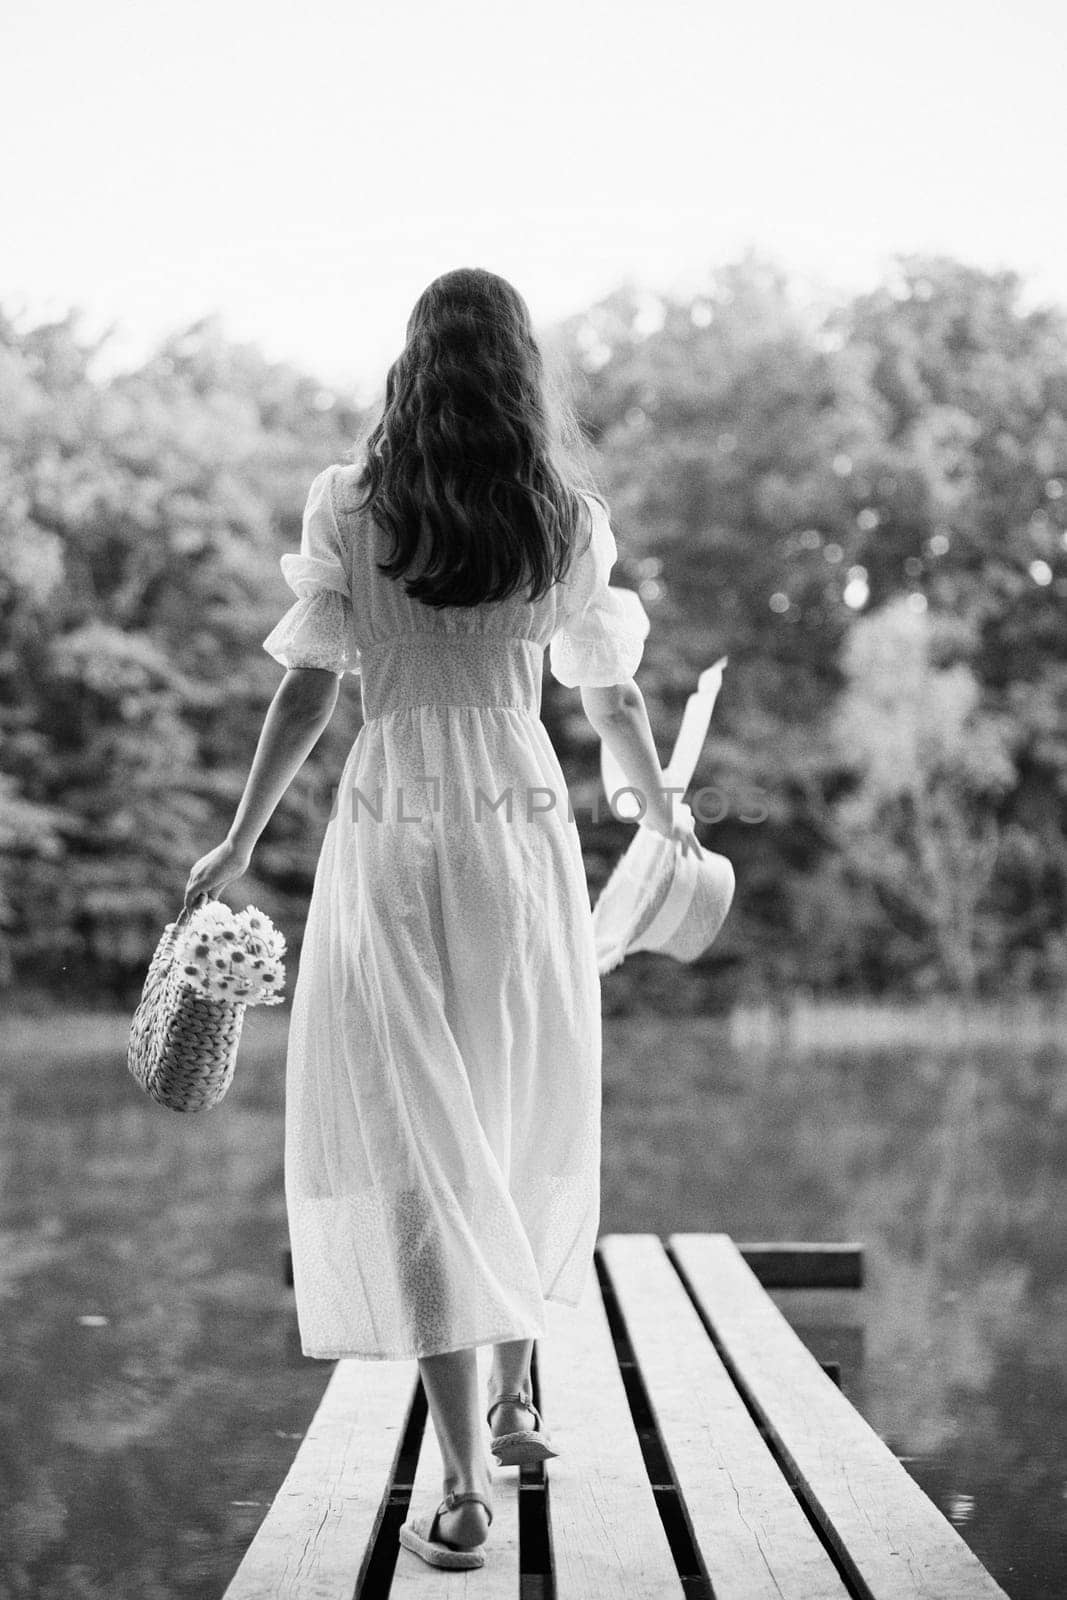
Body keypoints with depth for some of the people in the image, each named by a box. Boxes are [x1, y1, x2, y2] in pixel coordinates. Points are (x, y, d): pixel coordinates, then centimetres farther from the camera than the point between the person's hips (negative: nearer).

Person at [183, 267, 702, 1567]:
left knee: (413, 1146, 0)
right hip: (525, 832, 2)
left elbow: (307, 691, -4)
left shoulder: (346, 506, -3)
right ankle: (517, 1392, 34)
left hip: (390, 838, -2)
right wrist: (662, 814, 27)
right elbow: (611, 698, 9)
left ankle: (464, 1481, -5)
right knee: (529, 1124, 19)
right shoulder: (569, 519, 1)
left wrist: (238, 845, 7)